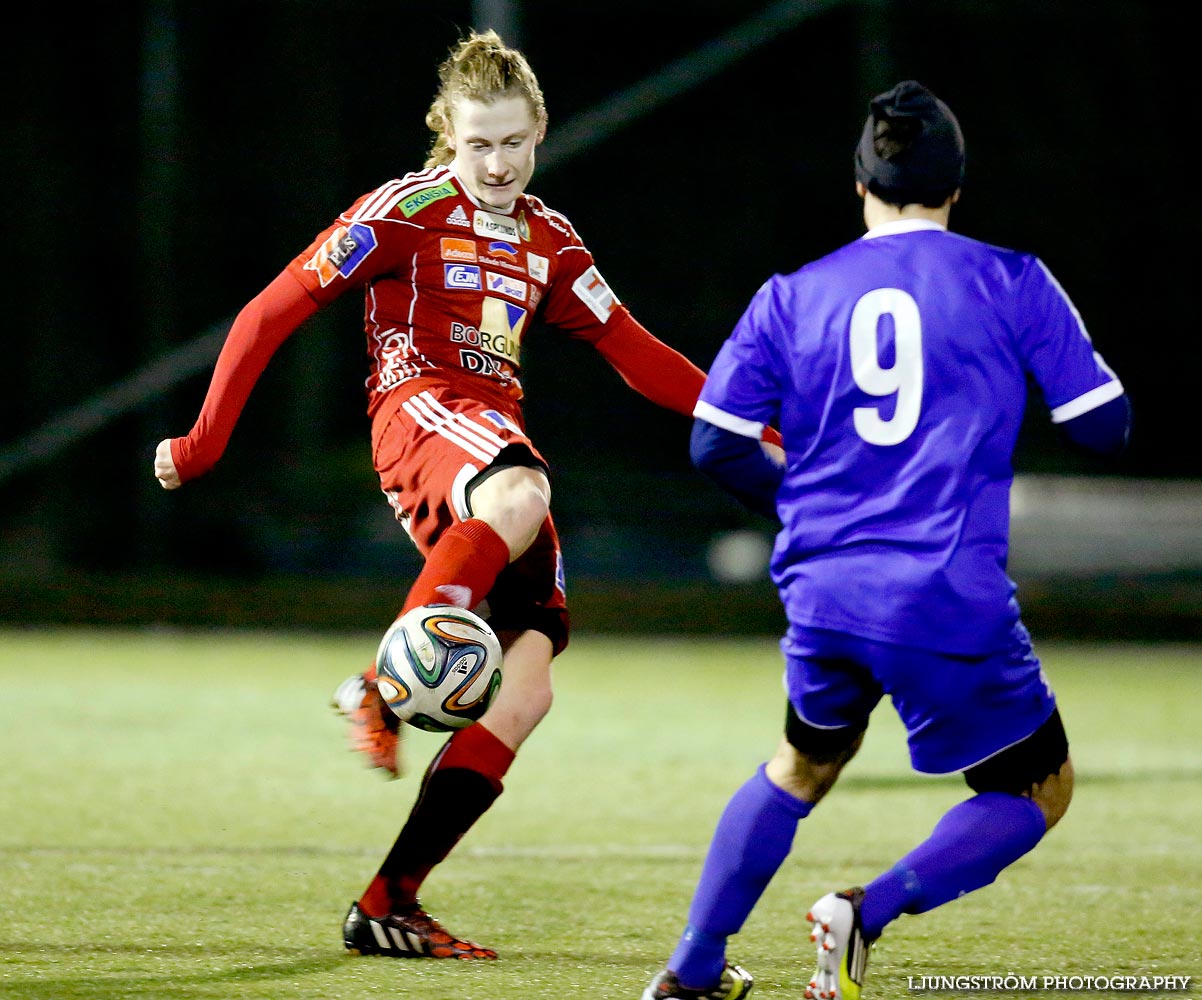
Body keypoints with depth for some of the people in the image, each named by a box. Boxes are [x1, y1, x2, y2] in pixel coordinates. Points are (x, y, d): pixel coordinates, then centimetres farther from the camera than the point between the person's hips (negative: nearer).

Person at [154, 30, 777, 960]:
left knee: (528, 687, -8)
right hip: (420, 409, -7)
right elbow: (271, 313, 1)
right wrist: (204, 441, -1)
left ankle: (388, 903, -4)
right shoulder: (407, 211, 1)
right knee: (521, 496, -42)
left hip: (499, 438, 7)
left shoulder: (547, 239, 20)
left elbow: (636, 354, 23)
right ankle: (383, 689, -37)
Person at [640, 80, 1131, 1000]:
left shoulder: (791, 298, 8)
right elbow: (1104, 425, 2)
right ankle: (872, 911, -9)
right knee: (1038, 792, 14)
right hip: (954, 598, -4)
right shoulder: (1011, 282, 0)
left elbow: (715, 444, 6)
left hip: (822, 593, 4)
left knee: (803, 766, 30)